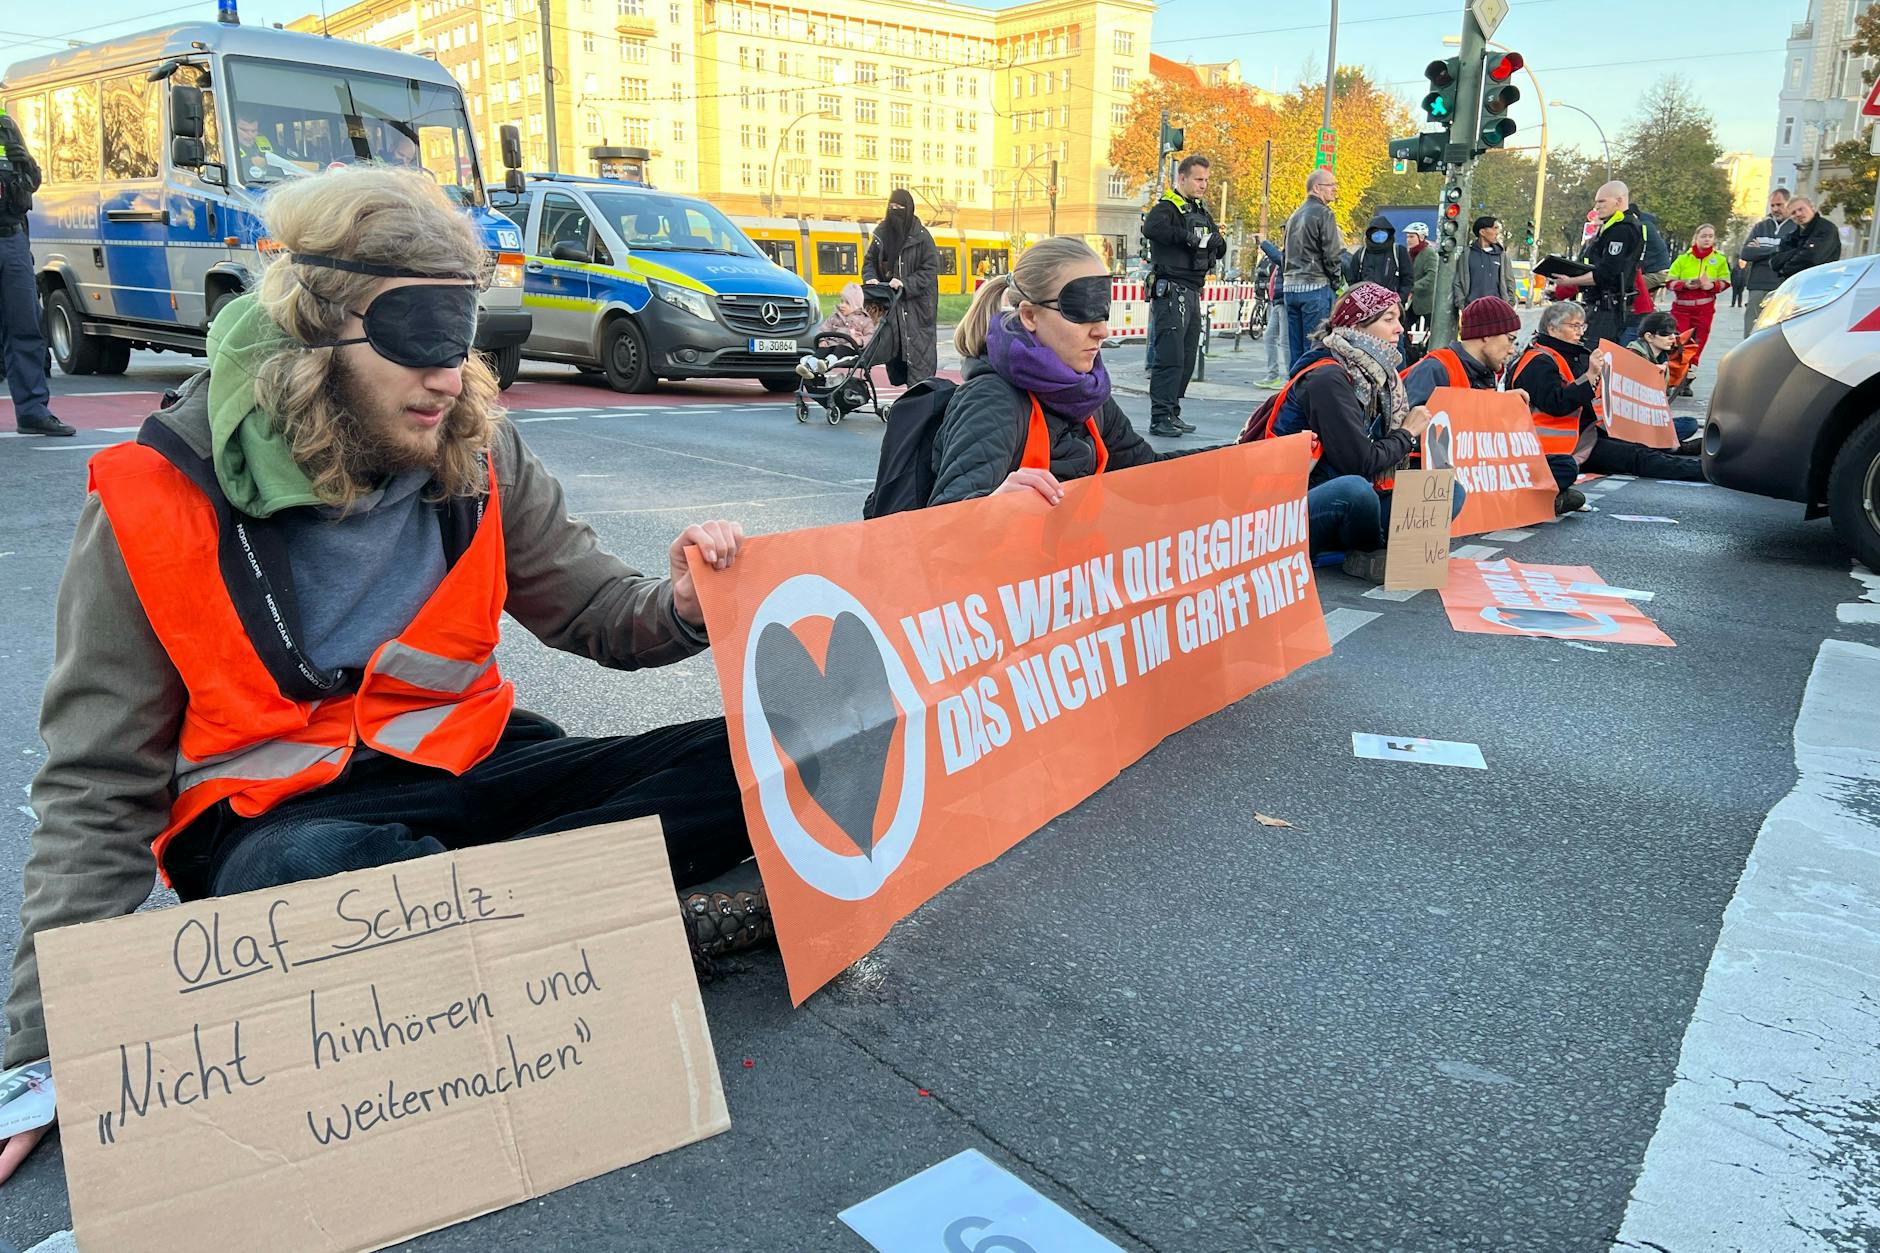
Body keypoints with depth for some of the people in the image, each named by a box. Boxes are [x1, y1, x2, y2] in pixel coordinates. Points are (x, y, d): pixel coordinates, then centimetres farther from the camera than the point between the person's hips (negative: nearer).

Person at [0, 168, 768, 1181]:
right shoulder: (159, 498, -11)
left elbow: (596, 612, 5)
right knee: (313, 873, -42)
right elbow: (98, 787, -7)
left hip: (465, 769, 4)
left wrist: (680, 606, -20)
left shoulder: (476, 456, -1)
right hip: (272, 815, -3)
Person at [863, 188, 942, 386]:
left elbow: (930, 269, -9)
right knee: (892, 350, 5)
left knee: (918, 349, -8)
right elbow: (869, 261, 15)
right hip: (889, 303, 5)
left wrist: (905, 284, -20)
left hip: (917, 303, -5)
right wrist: (871, 278, -7)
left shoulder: (922, 236, -6)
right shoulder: (882, 234, 7)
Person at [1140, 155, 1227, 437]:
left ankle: (1172, 413, 16)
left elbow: (1220, 251, 21)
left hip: (1193, 293, 9)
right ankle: (1160, 418, -12)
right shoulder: (1167, 207, -5)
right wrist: (1187, 236, -27)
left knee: (1187, 358, 9)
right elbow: (1151, 228, -29)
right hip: (1171, 291, -9)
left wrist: (1215, 241, -1)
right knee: (1170, 357, -13)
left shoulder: (1201, 211, 21)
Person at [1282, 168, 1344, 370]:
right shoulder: (1324, 214, -8)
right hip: (1316, 287, -8)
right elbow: (1333, 255, -11)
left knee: (1295, 350, 9)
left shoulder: (1294, 215, 18)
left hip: (1291, 286, 8)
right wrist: (1337, 281, 2)